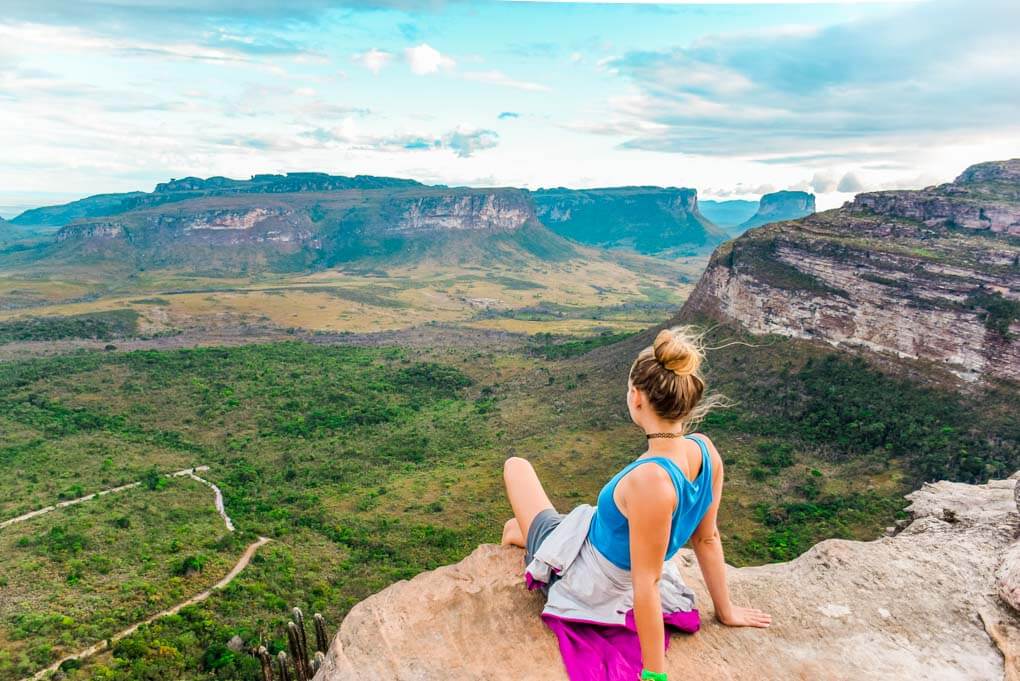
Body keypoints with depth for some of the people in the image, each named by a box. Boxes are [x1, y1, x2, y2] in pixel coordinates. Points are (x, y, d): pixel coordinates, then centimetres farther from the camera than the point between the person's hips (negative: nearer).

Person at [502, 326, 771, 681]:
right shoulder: (705, 450, -17)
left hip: (574, 581, -6)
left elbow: (647, 584, -32)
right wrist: (725, 610, 11)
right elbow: (707, 538, -4)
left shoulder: (650, 480, -41)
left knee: (516, 465, 20)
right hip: (615, 584, 6)